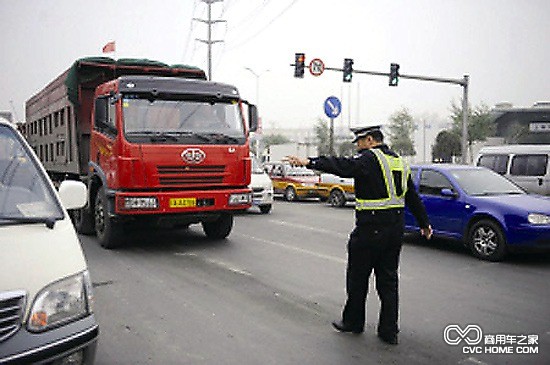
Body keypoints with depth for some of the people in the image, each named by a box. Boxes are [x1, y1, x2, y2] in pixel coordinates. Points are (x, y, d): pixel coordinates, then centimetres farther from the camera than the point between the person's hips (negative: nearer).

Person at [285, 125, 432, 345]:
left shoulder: (370, 159, -11)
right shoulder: (400, 162, 15)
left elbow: (343, 166, -26)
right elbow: (413, 198, 21)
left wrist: (309, 162, -28)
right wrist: (424, 224, 29)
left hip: (370, 228, -8)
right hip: (396, 229, 8)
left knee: (357, 277, 9)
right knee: (388, 279, 13)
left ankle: (353, 321, 23)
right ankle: (389, 331, 17)